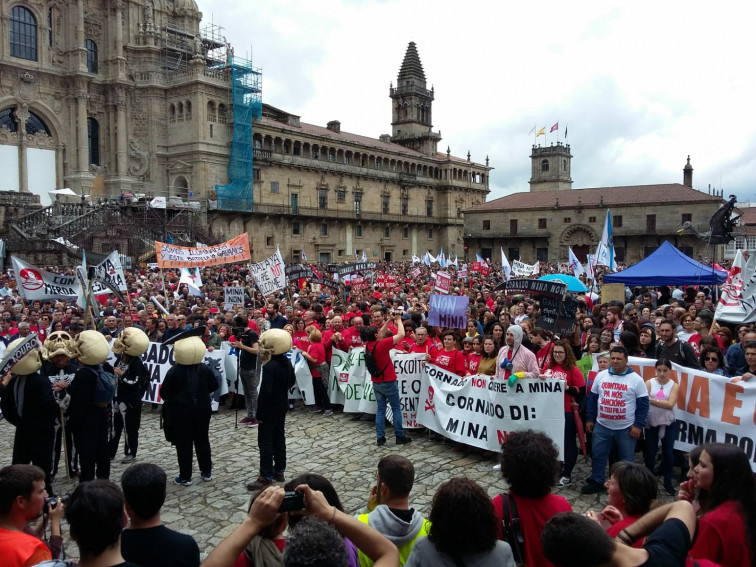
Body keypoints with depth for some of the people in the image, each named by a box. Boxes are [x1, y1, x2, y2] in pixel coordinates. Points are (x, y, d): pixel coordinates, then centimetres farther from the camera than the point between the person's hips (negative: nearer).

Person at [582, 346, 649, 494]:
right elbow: (592, 398, 9)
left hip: (626, 428, -3)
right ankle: (597, 481, 27)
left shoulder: (636, 379, -7)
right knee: (597, 455, 11)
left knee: (626, 459, 10)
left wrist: (638, 425, -11)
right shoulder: (601, 376, 2)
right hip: (602, 426, 3)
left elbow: (643, 404, -6)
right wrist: (589, 419, 7)